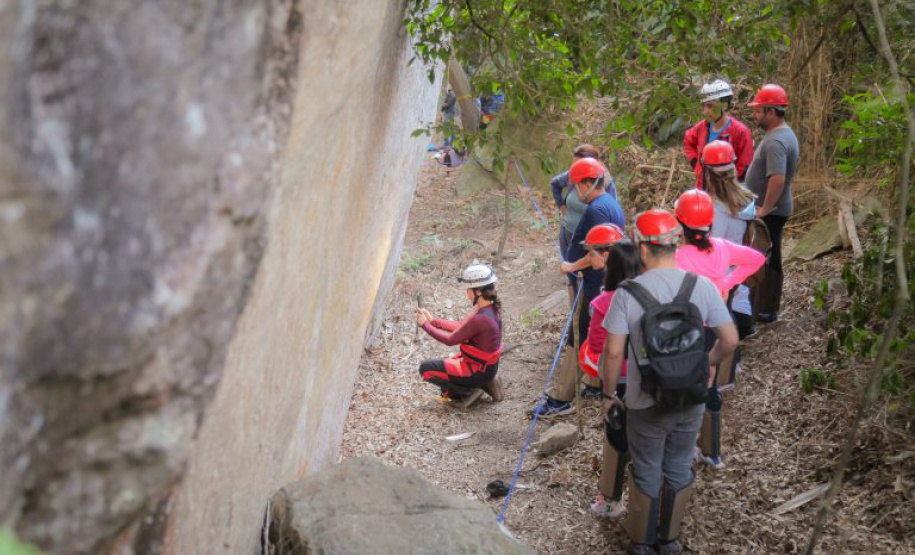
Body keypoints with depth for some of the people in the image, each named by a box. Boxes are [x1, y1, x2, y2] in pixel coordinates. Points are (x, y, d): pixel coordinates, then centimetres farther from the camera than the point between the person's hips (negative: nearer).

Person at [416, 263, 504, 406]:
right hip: (488, 366, 9)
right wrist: (433, 321, 7)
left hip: (478, 371, -9)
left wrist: (424, 324, -10)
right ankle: (484, 385, 14)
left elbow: (450, 340, -20)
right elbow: (461, 327, 9)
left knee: (425, 369, -3)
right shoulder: (491, 308, -2)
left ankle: (468, 392, 1)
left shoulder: (480, 319, -31)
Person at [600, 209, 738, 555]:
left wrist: (609, 394, -2)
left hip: (646, 404, -2)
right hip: (692, 401, 2)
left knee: (646, 473, 17)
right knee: (679, 469, 21)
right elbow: (730, 340, -6)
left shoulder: (628, 293, -18)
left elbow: (613, 352, -17)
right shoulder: (702, 286, -11)